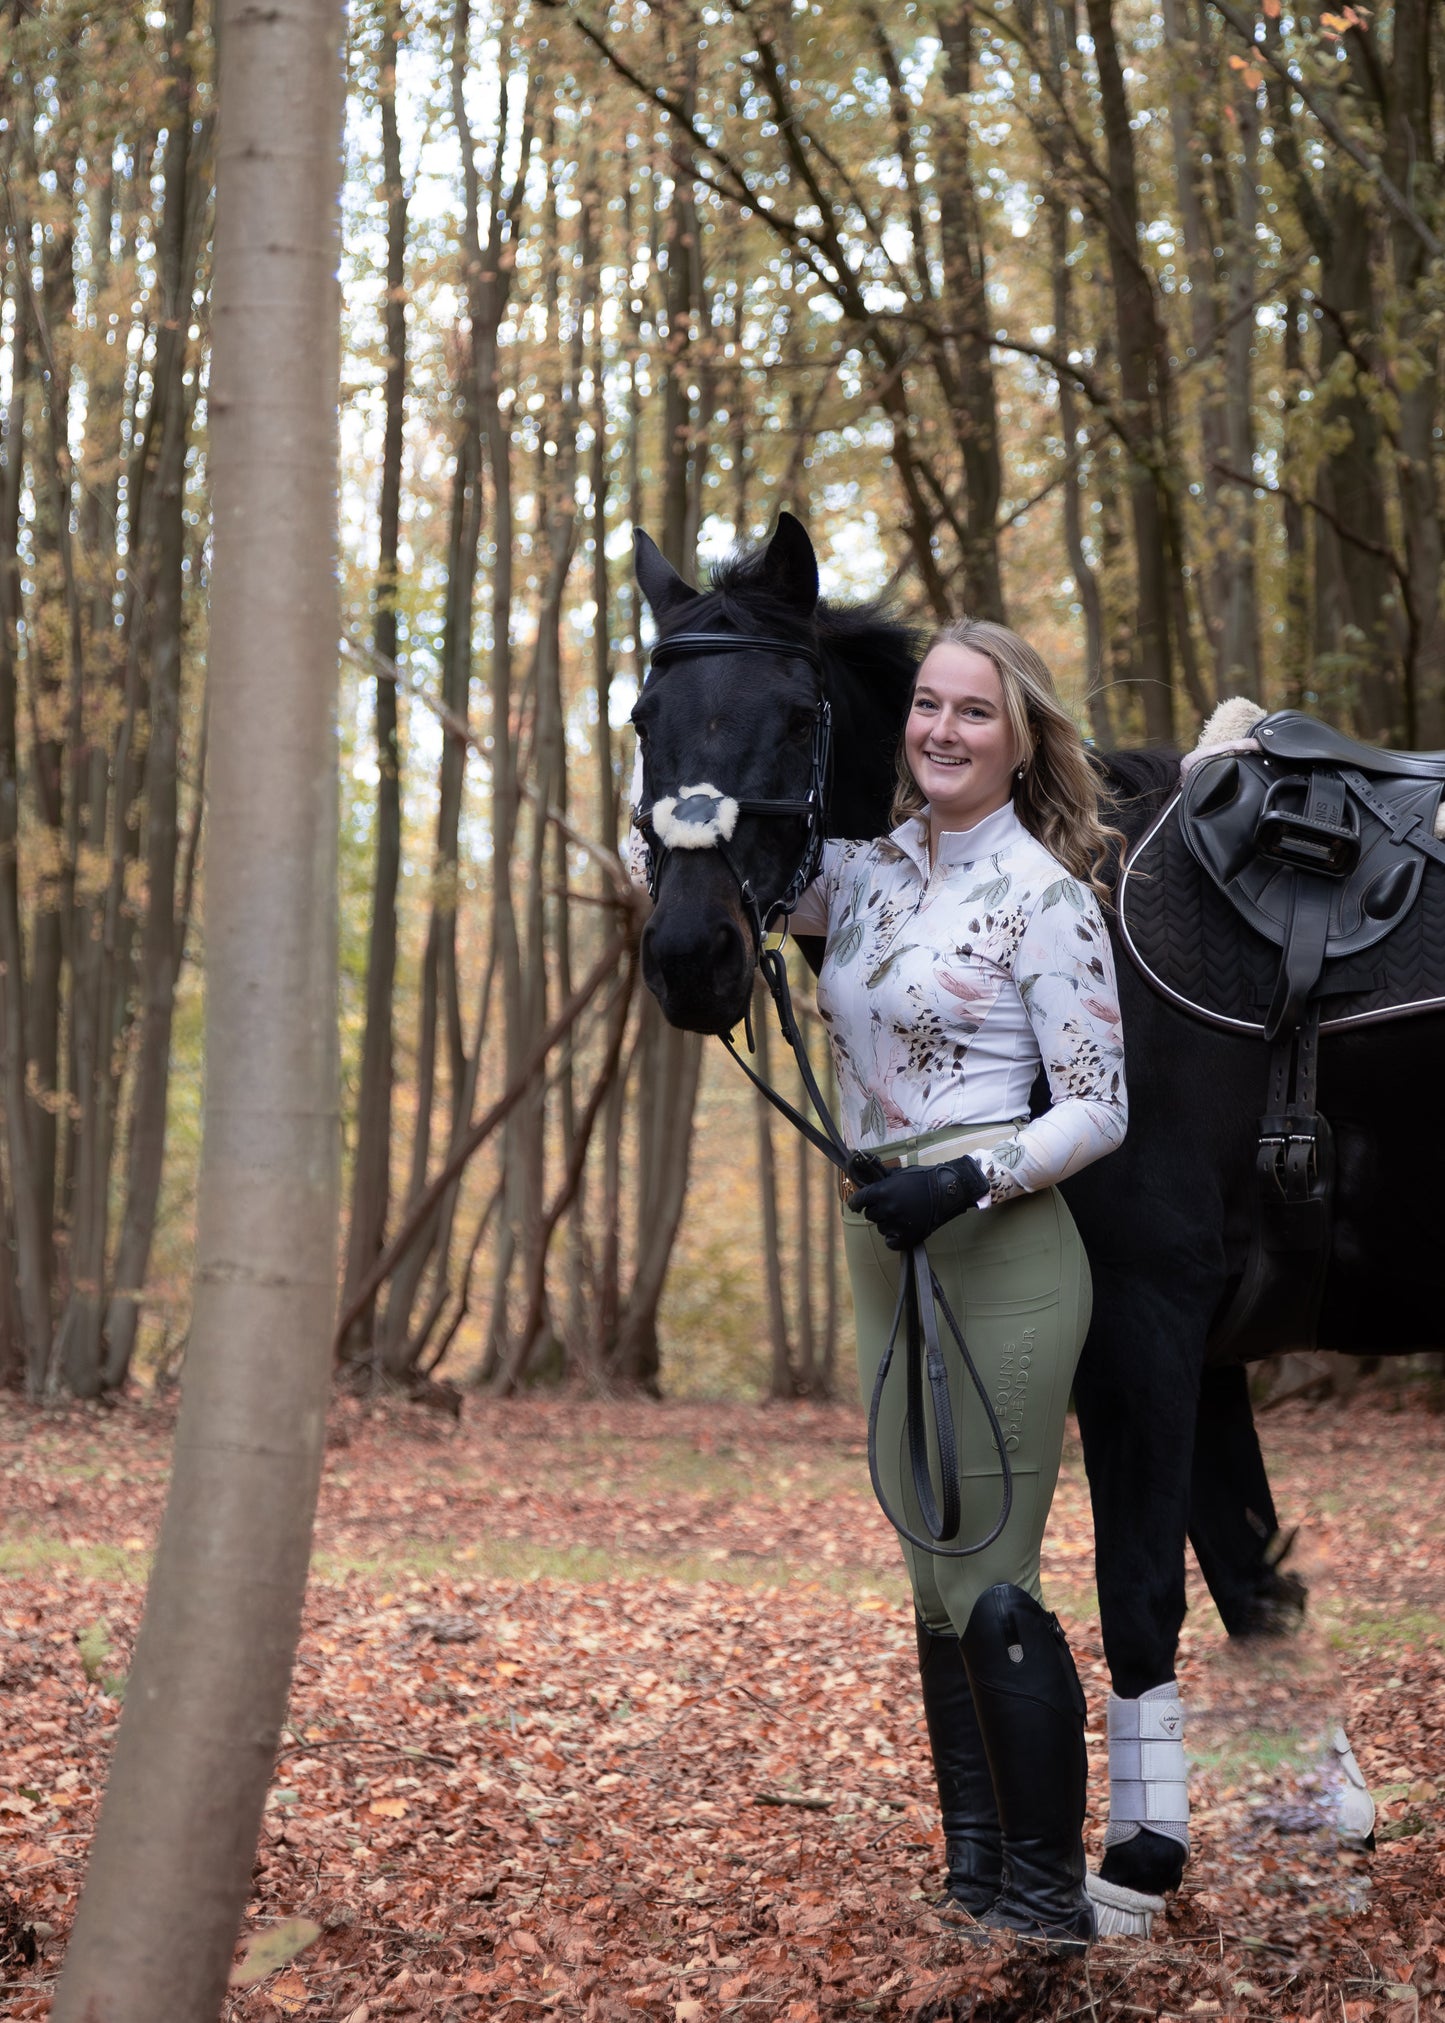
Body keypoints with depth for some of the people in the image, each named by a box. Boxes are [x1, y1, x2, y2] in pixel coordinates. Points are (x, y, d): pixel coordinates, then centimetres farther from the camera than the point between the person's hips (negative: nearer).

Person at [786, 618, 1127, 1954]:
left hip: (999, 1246, -8)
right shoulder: (872, 869, 9)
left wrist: (970, 1180, -24)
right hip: (886, 1253, 8)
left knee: (992, 1586, -7)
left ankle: (1050, 1898, 3)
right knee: (935, 1580, 13)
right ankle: (975, 1870, 23)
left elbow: (1100, 1106, -10)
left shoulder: (1041, 891, -10)